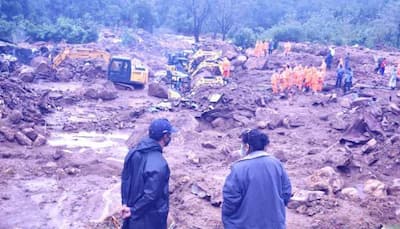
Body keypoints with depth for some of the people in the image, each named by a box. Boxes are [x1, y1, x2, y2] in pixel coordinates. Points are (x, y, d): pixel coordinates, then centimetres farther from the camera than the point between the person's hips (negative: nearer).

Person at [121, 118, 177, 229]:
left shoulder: (134, 152, -6)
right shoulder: (159, 164, -31)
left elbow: (125, 179, 1)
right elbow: (151, 195, -26)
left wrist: (125, 203, 3)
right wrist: (134, 210, -13)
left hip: (132, 206, 7)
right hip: (151, 214, -7)